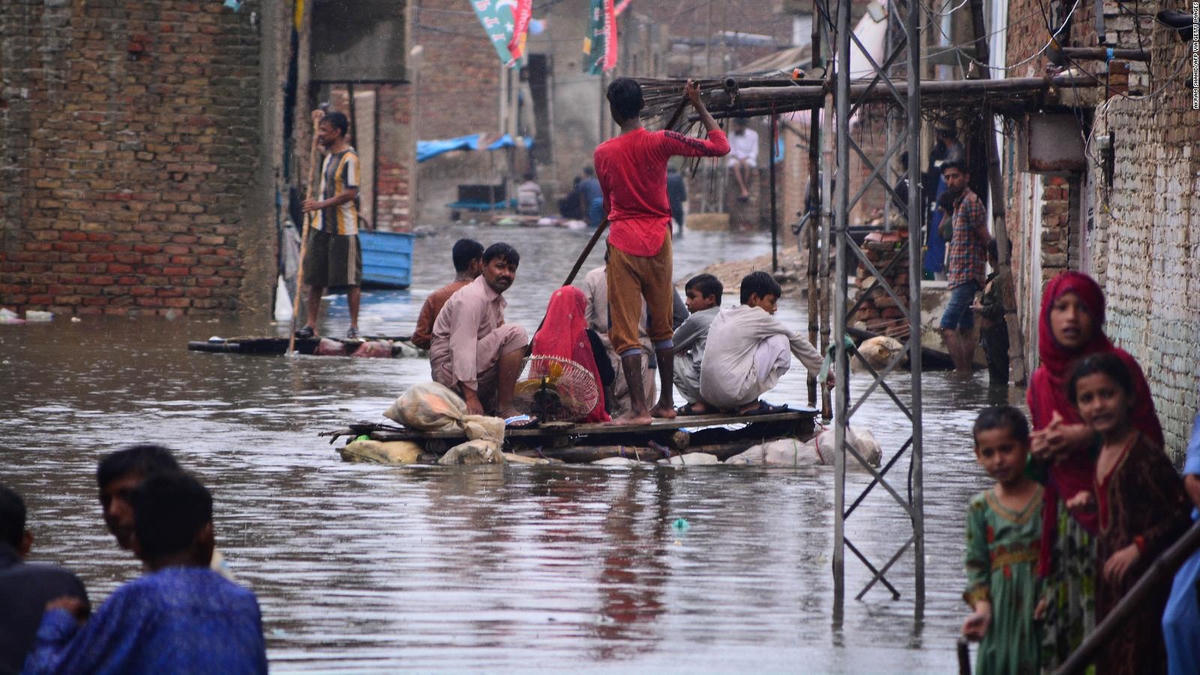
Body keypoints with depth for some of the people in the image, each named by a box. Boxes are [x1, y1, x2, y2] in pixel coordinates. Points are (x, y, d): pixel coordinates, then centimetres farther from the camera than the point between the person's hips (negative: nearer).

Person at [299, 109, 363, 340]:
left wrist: (321, 204, -26)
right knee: (315, 278, 6)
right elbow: (321, 142, 37)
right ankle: (311, 325, 10)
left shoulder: (349, 158, -16)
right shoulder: (330, 152, 11)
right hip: (322, 226, 9)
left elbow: (350, 193, -22)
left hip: (343, 228, -9)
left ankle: (354, 326, 6)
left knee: (350, 280, 0)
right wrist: (319, 119, 20)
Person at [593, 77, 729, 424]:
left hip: (623, 243, -2)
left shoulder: (603, 154, -1)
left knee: (625, 329, -1)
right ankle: (666, 402, 22)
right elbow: (719, 146, -3)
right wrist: (698, 105, 6)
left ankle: (638, 408, -10)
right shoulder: (659, 142, -6)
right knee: (662, 325, 17)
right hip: (658, 241, 2)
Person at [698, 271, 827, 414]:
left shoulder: (723, 315, 17)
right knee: (780, 342, 4)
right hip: (733, 395, -8)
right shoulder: (758, 316, -1)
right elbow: (795, 340, 9)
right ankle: (751, 404, 3)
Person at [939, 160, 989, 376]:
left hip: (966, 274, -10)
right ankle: (967, 371, 15)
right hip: (958, 275, 10)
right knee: (965, 328, 12)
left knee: (947, 326, -17)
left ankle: (962, 371, -20)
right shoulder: (959, 203, 19)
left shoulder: (971, 202, -12)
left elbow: (985, 239, -12)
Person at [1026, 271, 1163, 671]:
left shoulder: (1119, 368, -5)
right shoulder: (1041, 382, 11)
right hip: (1064, 516, 5)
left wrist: (1089, 437, -13)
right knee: (1063, 624, 1)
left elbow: (1151, 441, -4)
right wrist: (1038, 452, 0)